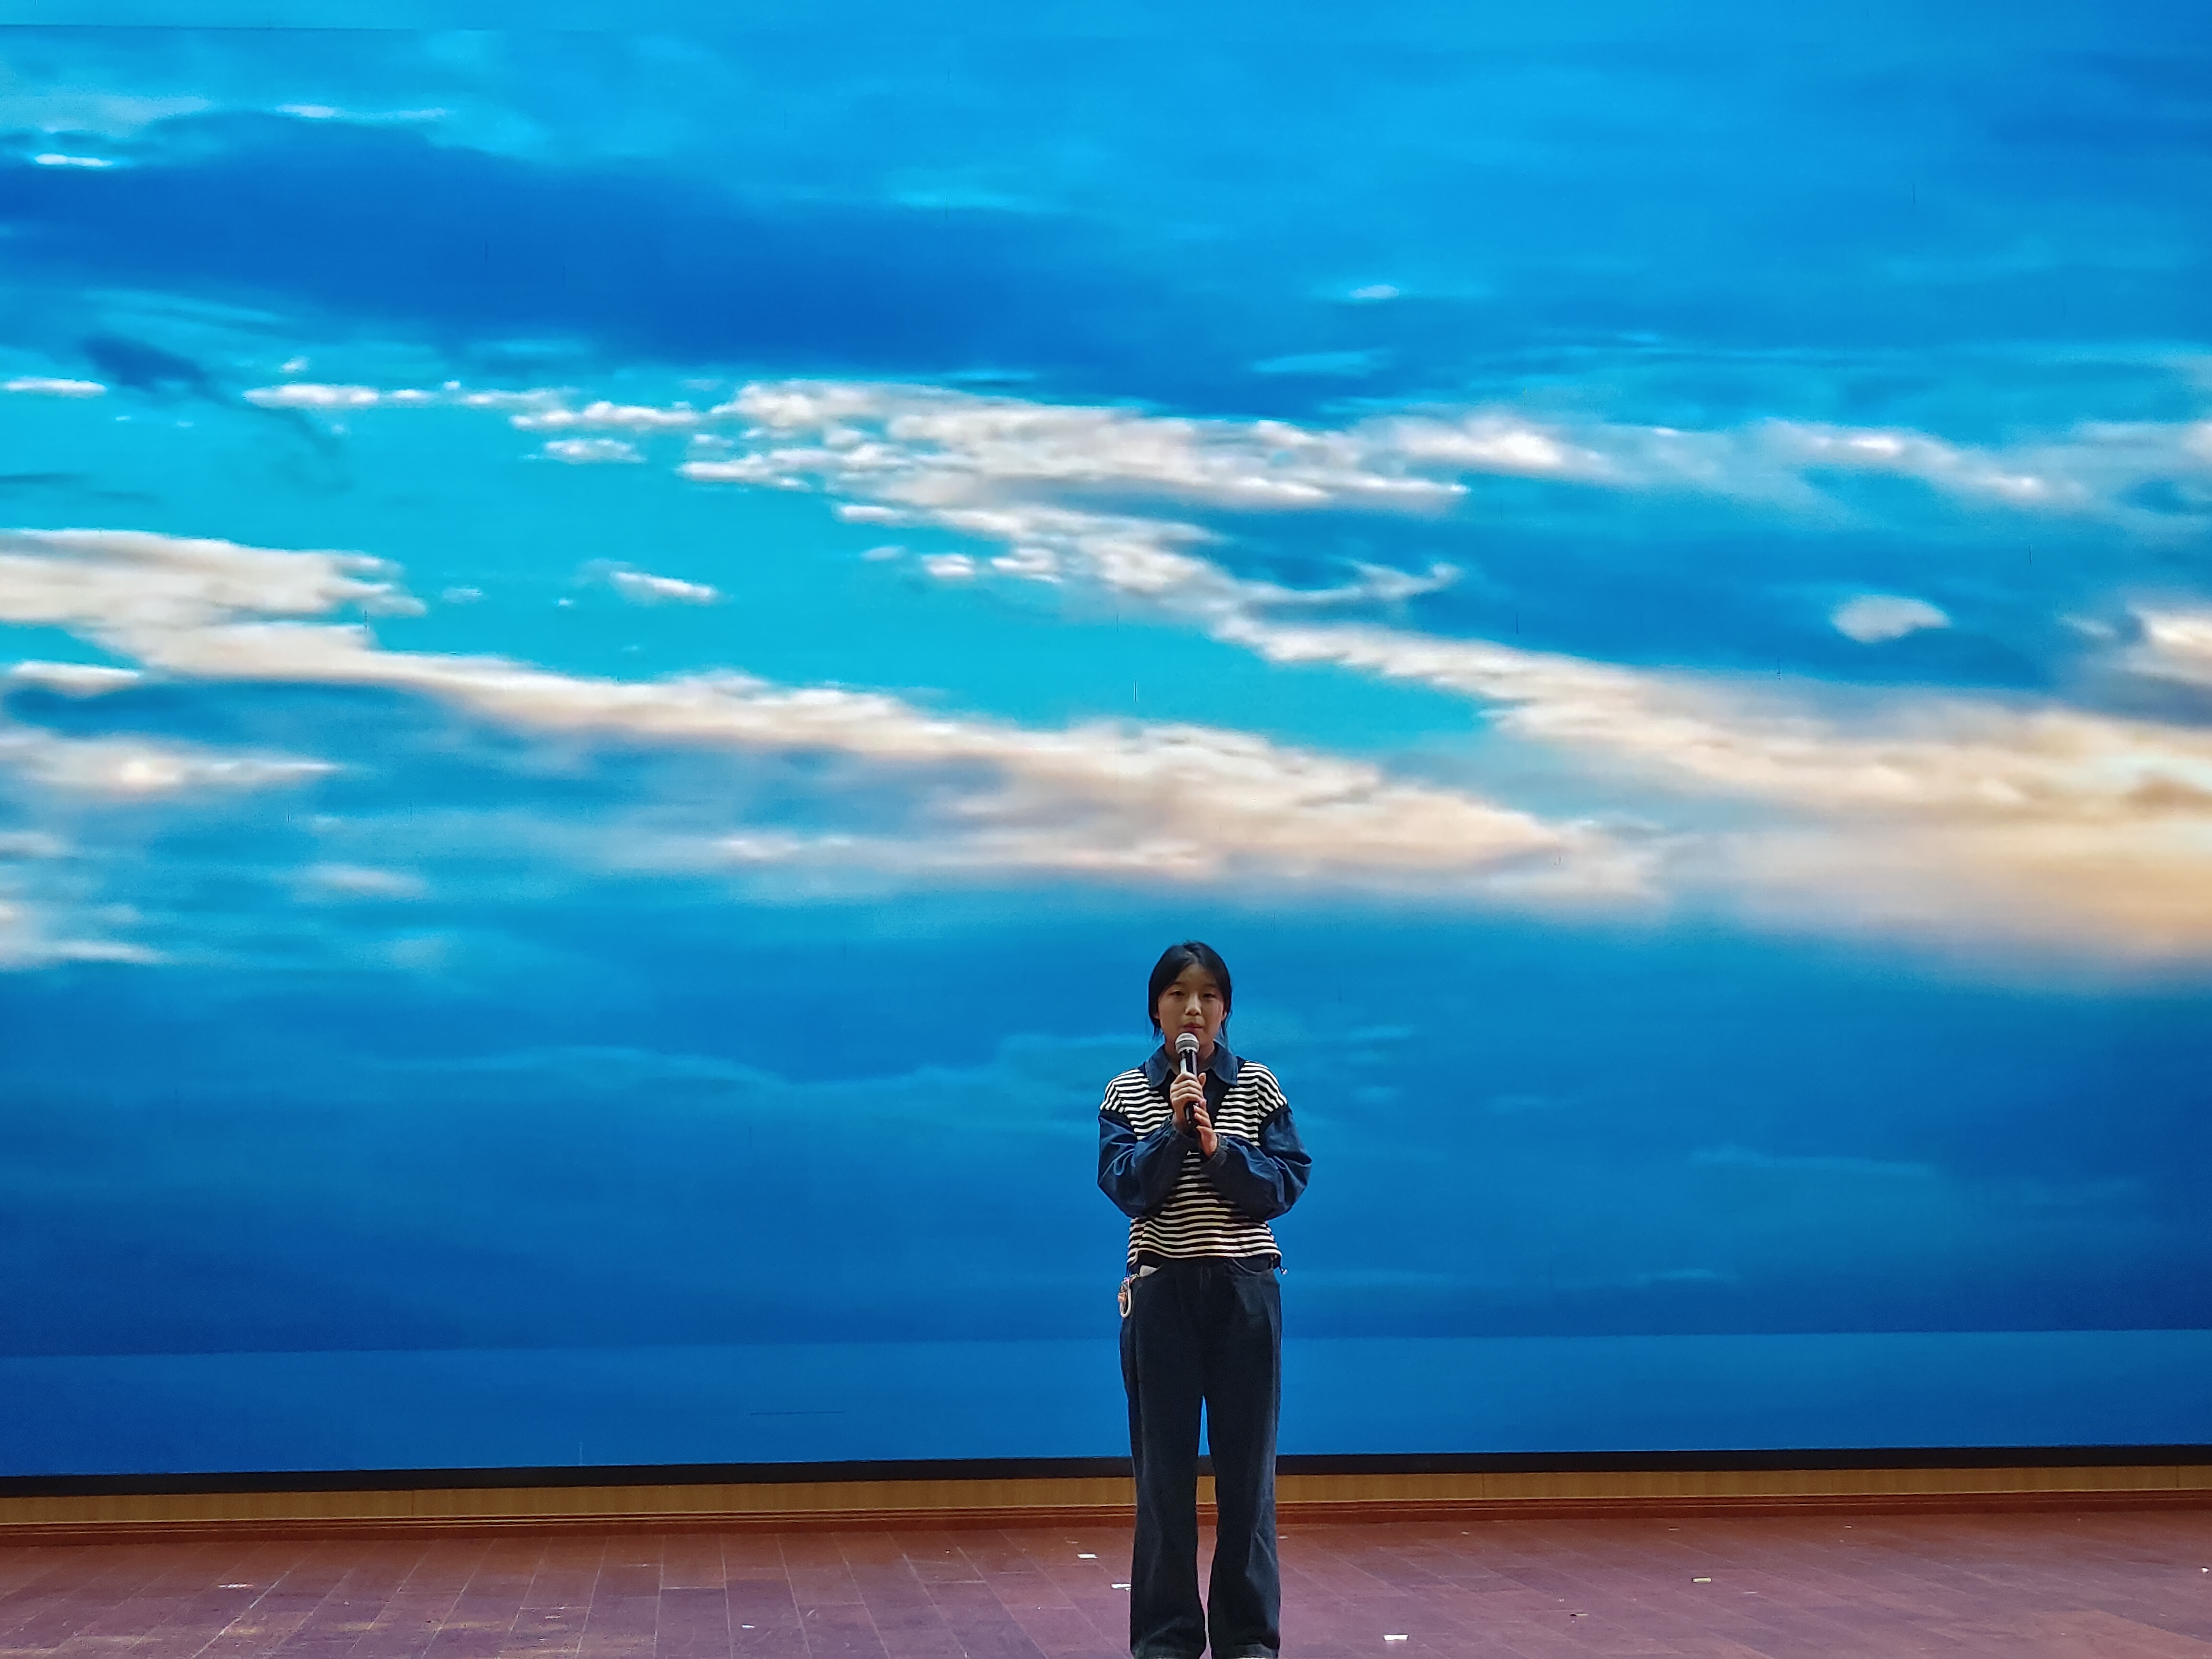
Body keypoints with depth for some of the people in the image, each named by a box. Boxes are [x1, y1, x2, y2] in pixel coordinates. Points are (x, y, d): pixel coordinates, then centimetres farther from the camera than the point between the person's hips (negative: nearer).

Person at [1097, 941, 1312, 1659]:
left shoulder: (1259, 1087, 2)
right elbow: (1126, 1187, -8)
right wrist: (1174, 1130, -20)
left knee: (1247, 1464, 2)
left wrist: (1218, 1148, -17)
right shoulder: (1125, 1095, 3)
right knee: (1163, 1466, 3)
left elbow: (1285, 1185, -4)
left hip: (1245, 1289, 0)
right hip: (1160, 1291, 0)